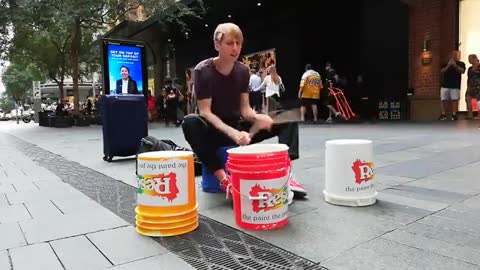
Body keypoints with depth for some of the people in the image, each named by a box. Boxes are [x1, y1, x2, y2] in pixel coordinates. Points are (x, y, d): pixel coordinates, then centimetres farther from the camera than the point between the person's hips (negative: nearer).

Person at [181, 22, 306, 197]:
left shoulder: (242, 71, 0)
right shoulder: (203, 71, -13)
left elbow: (245, 108, 0)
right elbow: (205, 112, -19)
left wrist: (258, 118, -24)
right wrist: (232, 133, -34)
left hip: (238, 128, 4)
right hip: (214, 131, -4)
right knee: (190, 122, -39)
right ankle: (224, 179, -39)